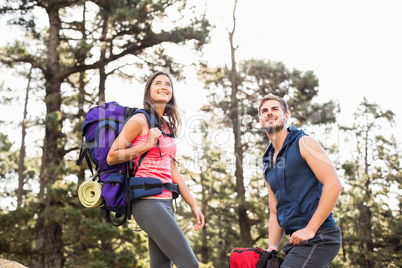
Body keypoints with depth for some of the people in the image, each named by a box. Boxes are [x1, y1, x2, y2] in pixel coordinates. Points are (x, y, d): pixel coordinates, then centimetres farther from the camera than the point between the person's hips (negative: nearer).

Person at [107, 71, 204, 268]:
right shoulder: (140, 121, -4)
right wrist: (147, 146, -14)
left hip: (166, 203, 8)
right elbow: (111, 157, -7)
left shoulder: (167, 127, 19)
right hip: (148, 202, -8)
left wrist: (193, 205, 17)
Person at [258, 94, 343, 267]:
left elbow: (334, 185, -14)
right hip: (297, 240, 8)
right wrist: (272, 247, 3)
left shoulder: (303, 143, -4)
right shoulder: (268, 165, 17)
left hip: (318, 237, -7)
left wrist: (310, 229, -17)